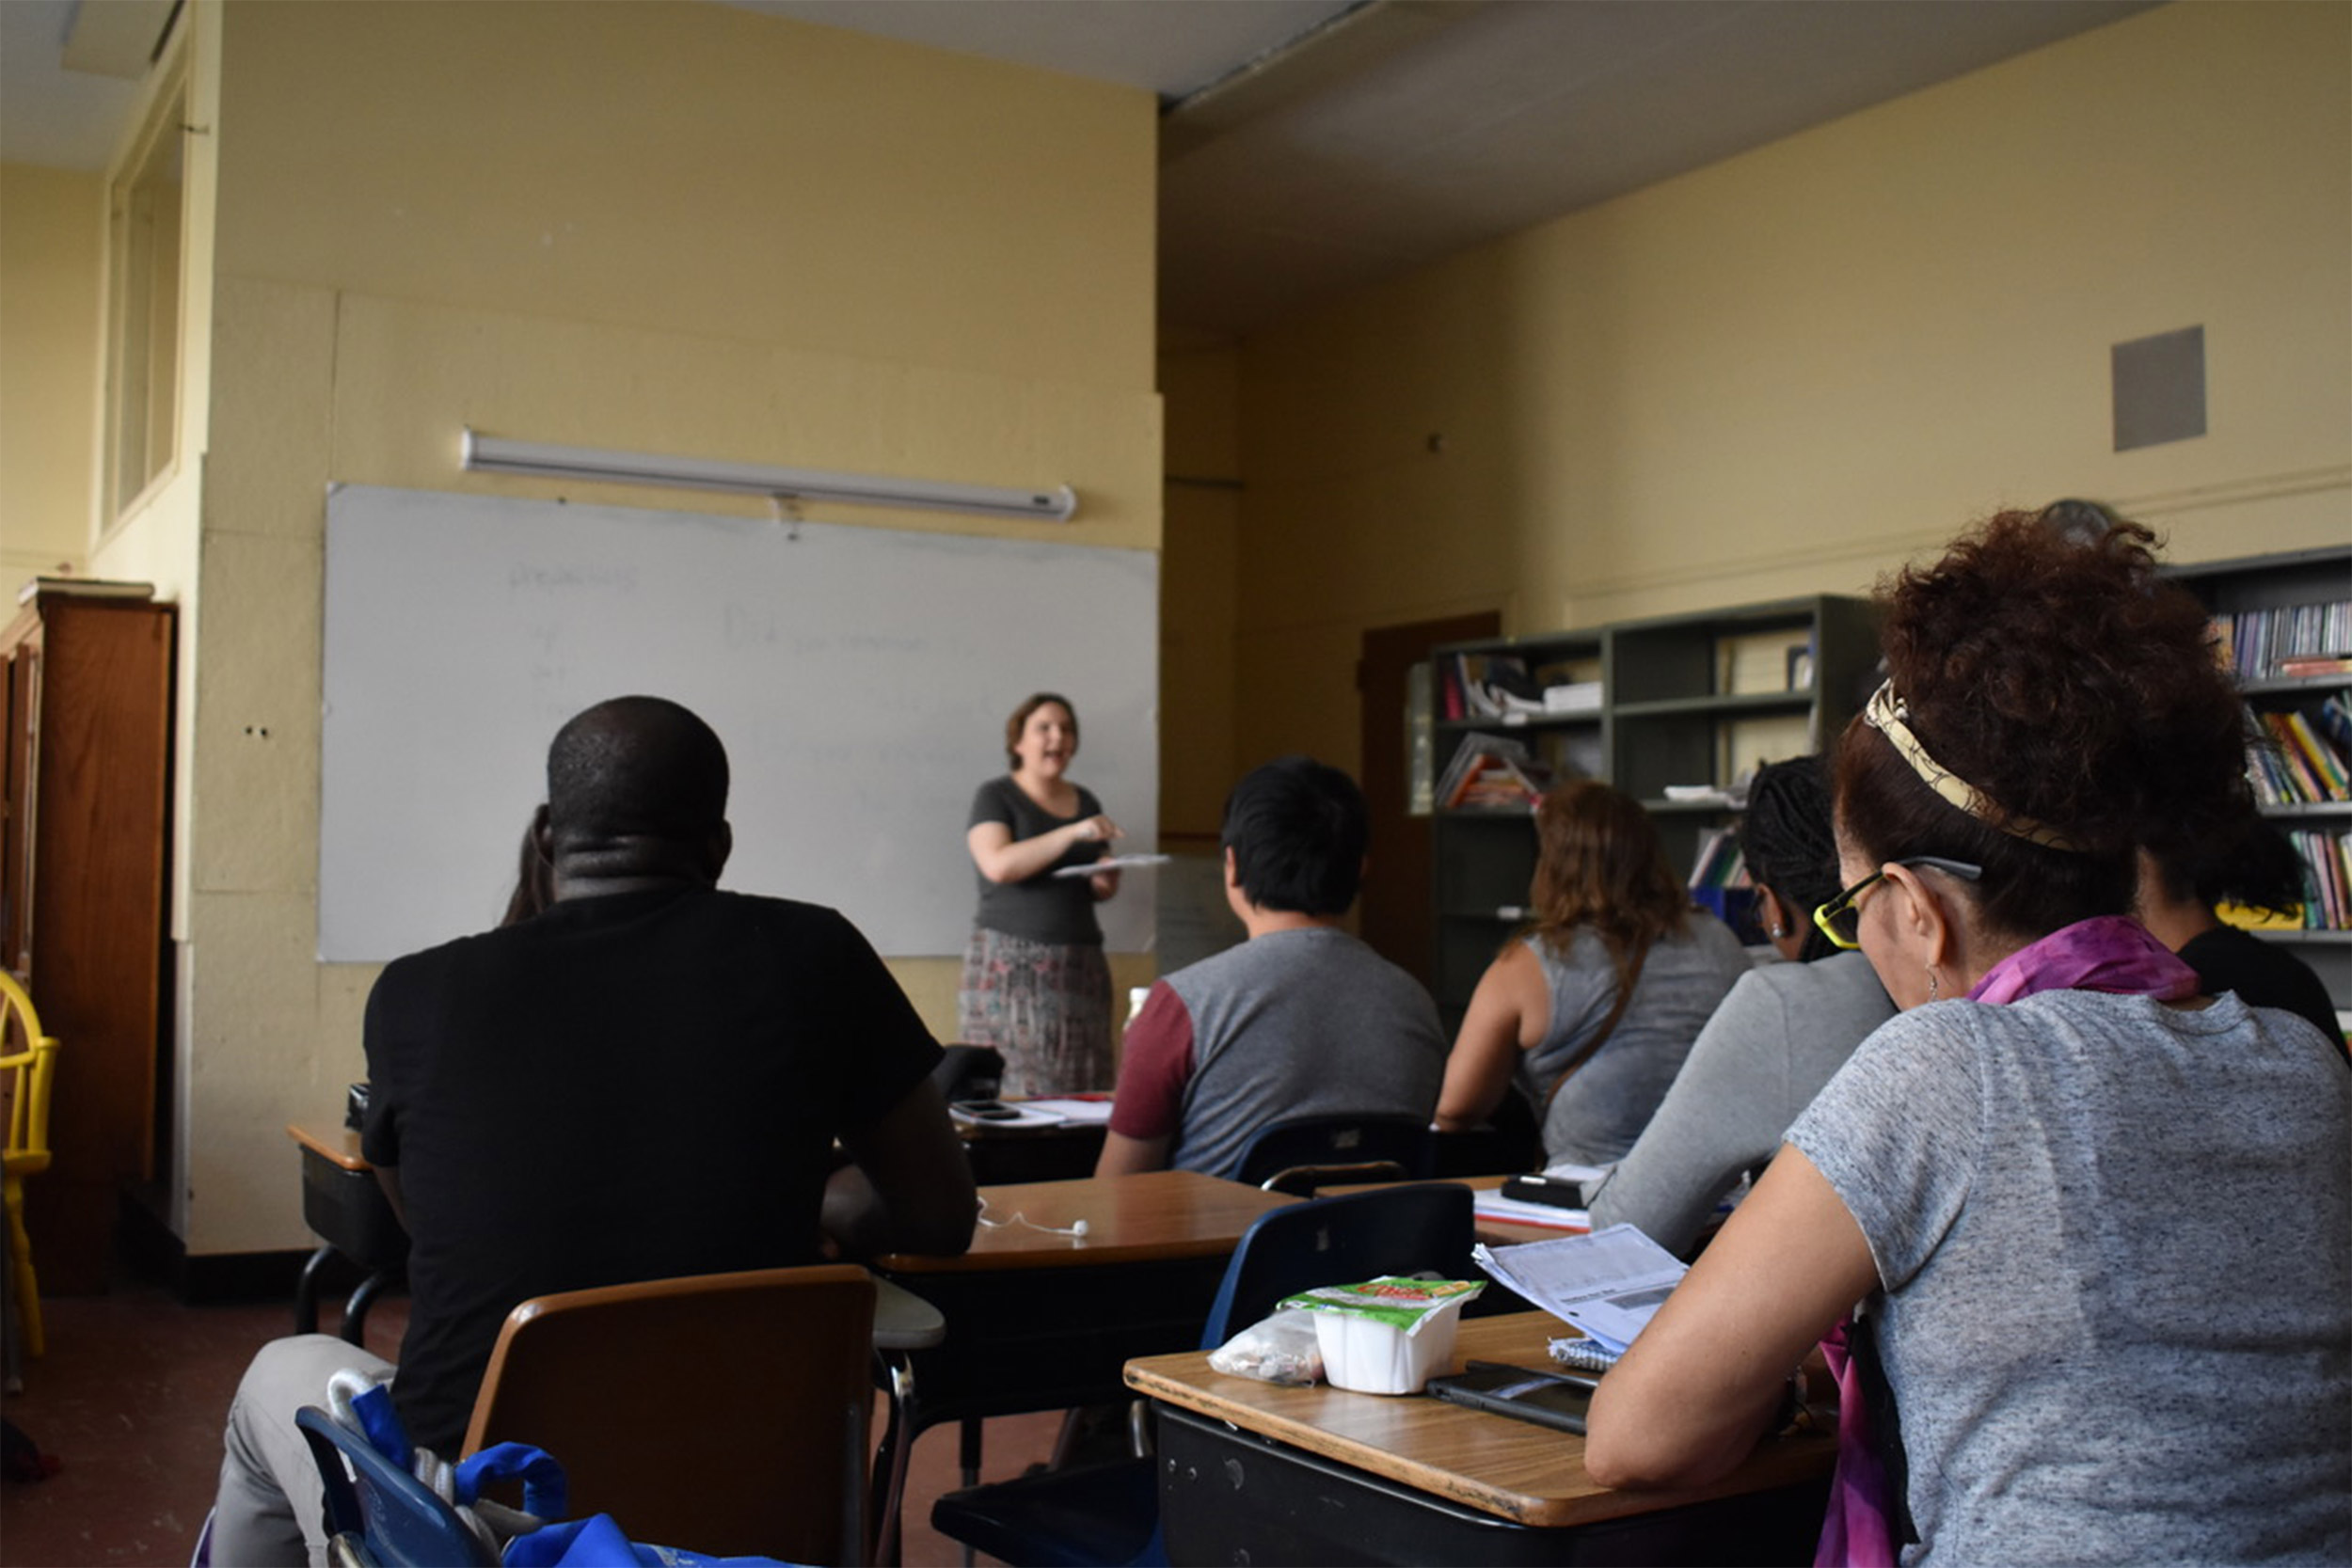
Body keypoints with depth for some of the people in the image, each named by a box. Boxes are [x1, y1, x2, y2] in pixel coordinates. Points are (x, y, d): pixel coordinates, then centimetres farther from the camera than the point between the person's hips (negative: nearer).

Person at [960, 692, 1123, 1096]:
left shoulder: (1085, 801, 16)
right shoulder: (995, 797, 1)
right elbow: (998, 865, -16)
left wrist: (1105, 883, 1)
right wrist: (1073, 833, -20)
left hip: (1080, 962, 5)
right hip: (1010, 964, -4)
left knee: (1081, 1090, -4)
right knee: (1011, 1089, -9)